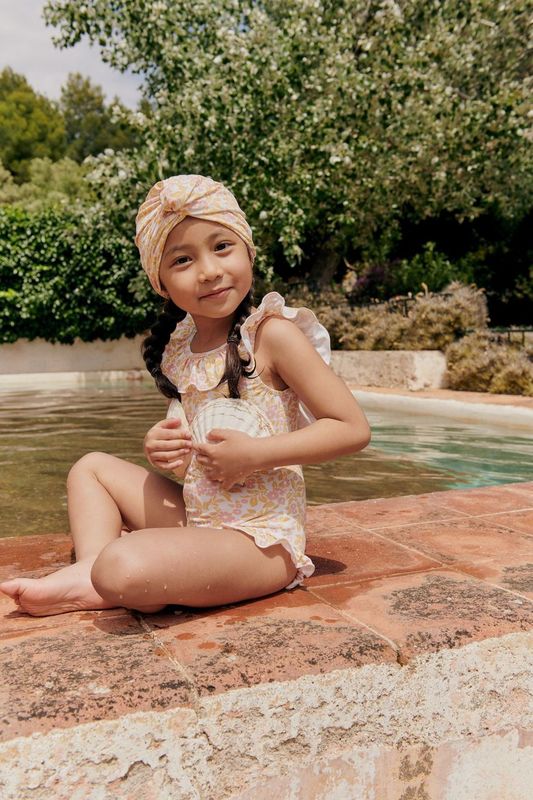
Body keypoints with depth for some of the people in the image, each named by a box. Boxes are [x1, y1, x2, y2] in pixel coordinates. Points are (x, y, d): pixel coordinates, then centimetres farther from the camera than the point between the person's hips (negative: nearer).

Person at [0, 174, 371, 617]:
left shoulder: (272, 333, -14)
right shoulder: (180, 347, 6)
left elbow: (354, 428, -16)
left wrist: (255, 453, -23)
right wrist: (166, 452, -5)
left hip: (261, 539, -8)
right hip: (196, 519, 8)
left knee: (124, 568, -32)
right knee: (92, 466, 17)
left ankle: (98, 581, 2)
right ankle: (91, 567, -3)